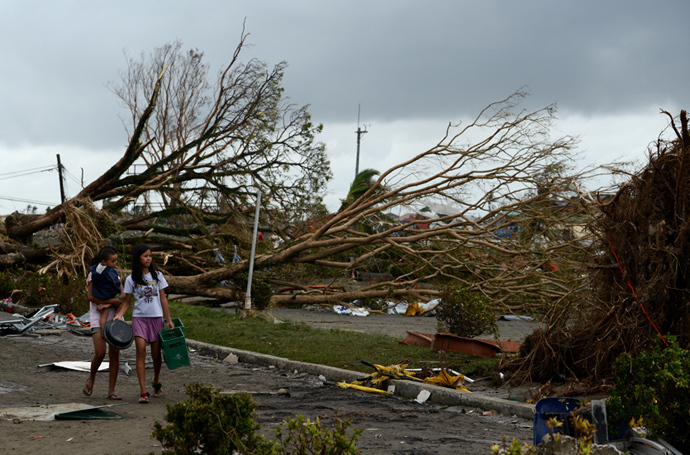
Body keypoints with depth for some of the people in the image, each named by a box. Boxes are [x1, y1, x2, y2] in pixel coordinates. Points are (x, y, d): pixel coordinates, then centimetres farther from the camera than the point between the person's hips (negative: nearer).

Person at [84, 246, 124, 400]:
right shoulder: (93, 275, 4)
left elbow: (121, 297, 2)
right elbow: (91, 296, -9)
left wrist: (106, 305, -14)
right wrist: (111, 301, -14)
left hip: (114, 318, 4)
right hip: (98, 319, -4)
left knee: (114, 354, -2)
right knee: (100, 353, -17)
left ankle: (111, 391, 3)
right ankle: (91, 379, 12)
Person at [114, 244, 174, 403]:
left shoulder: (157, 275, 6)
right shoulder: (131, 279, 2)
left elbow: (163, 299, 9)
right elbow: (127, 302, 5)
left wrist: (169, 320, 6)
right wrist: (119, 315, -13)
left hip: (156, 318, 2)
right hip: (139, 318, -1)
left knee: (156, 354, 5)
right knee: (141, 351, -13)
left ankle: (156, 381, 34)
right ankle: (143, 392, -14)